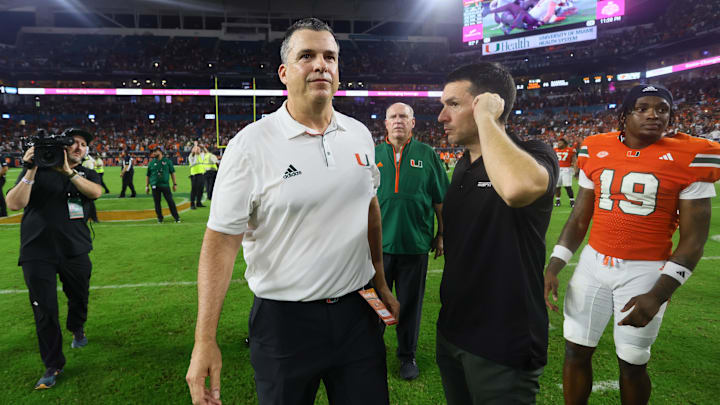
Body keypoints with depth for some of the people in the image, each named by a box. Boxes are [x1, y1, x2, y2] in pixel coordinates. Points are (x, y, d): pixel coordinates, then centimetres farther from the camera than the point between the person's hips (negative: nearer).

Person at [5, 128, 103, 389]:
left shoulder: (87, 174, 6)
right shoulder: (39, 170, -1)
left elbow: (95, 192, -18)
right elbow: (14, 204, -12)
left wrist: (68, 172, -30)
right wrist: (30, 171, -21)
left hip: (76, 251, 2)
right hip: (38, 253, -2)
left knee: (79, 298, 18)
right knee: (44, 311, 1)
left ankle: (77, 329, 52)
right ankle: (53, 365, 16)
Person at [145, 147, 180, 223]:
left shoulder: (167, 161, 7)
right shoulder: (151, 163, 10)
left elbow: (172, 172, 9)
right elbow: (148, 175, 14)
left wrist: (175, 184, 4)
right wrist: (147, 186, 9)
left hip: (165, 185, -2)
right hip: (155, 186, 2)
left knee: (170, 201, -4)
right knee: (157, 202, 3)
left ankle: (177, 217, 2)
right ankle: (160, 218, 15)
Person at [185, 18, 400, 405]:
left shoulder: (360, 134, 2)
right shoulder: (251, 144, -13)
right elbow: (221, 240, -13)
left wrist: (380, 283, 16)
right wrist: (205, 341, -16)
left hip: (357, 311, 4)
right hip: (284, 320, -4)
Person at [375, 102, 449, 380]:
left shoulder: (427, 155, 4)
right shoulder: (372, 155, 6)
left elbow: (440, 200, 7)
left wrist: (441, 235, 6)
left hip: (415, 243, -1)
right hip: (379, 242, 1)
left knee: (410, 303, 11)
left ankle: (408, 355, 29)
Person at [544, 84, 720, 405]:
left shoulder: (690, 157, -7)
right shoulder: (596, 151, 2)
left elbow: (693, 239, -7)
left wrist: (658, 294, -17)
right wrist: (553, 267, -1)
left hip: (646, 271, -3)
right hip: (593, 264, 3)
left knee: (632, 363, 9)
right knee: (576, 351, 10)